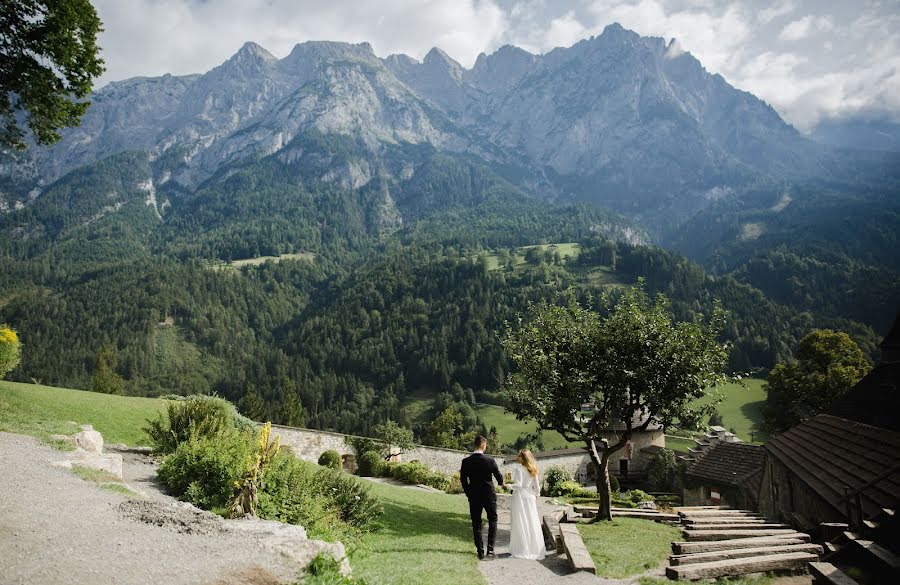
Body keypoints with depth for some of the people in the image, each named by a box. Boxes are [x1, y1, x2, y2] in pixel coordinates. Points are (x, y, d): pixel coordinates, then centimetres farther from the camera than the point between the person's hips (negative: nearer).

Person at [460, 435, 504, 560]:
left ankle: (480, 552, 12)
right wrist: (501, 483, 19)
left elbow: (463, 479, 0)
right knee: (492, 521, 15)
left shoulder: (466, 461, -7)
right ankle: (490, 550, 9)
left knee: (476, 524, 10)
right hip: (489, 495, -1)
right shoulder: (490, 460, -13)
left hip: (474, 496, 2)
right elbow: (499, 476, -4)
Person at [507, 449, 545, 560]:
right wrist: (536, 496, 22)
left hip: (520, 496, -6)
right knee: (532, 522, 10)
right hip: (530, 497, 6)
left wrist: (508, 485, -7)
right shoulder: (533, 470, 7)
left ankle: (522, 550, 4)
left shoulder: (518, 468, -13)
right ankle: (535, 549, 16)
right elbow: (537, 486, 10)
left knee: (520, 523, 1)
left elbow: (518, 485, -18)